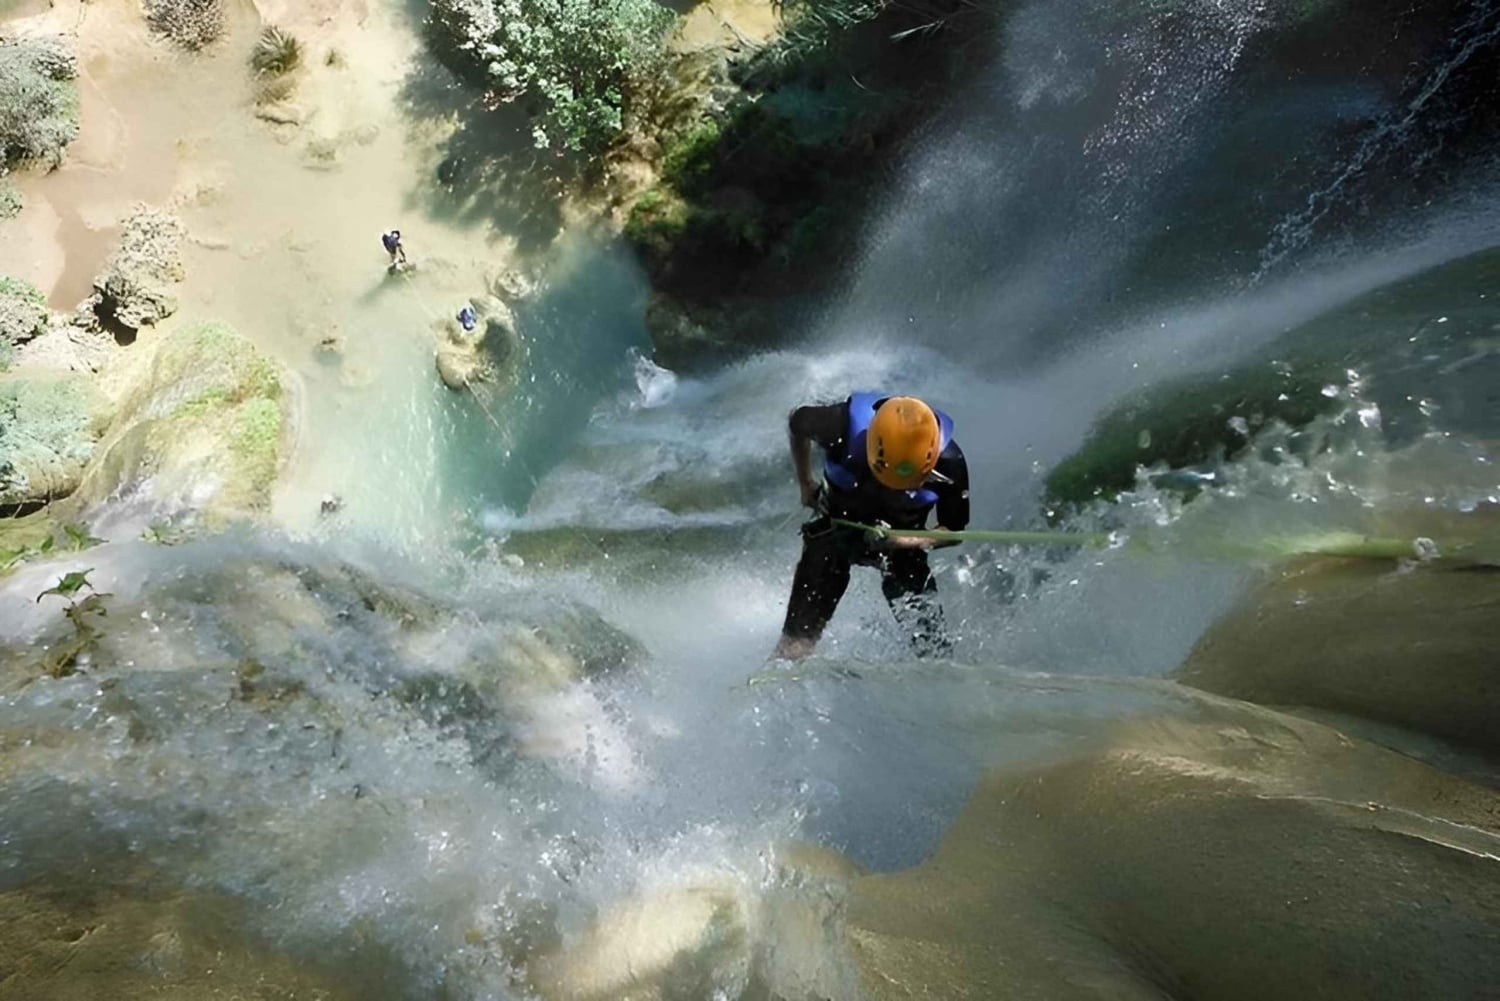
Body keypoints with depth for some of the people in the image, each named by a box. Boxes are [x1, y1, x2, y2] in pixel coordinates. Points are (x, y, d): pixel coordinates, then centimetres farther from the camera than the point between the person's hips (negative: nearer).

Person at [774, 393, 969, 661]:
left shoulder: (948, 461, -26)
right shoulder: (846, 424, -30)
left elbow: (953, 530, -12)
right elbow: (797, 423, -7)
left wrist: (903, 541, -28)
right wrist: (806, 486, -4)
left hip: (901, 537, 1)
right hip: (838, 524, -1)